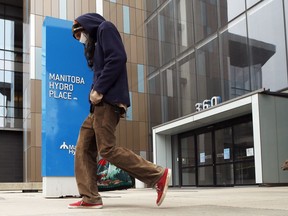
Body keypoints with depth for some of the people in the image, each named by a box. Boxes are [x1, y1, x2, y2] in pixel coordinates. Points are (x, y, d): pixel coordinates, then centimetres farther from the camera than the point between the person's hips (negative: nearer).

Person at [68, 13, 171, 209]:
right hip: (101, 102, 10)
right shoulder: (97, 43, 31)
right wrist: (95, 91, 4)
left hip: (109, 100, -10)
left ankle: (158, 175, -9)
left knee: (107, 149, -14)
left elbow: (117, 58, -14)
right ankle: (90, 198, 3)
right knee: (84, 148, 4)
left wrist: (98, 89, -16)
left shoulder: (105, 28, 4)